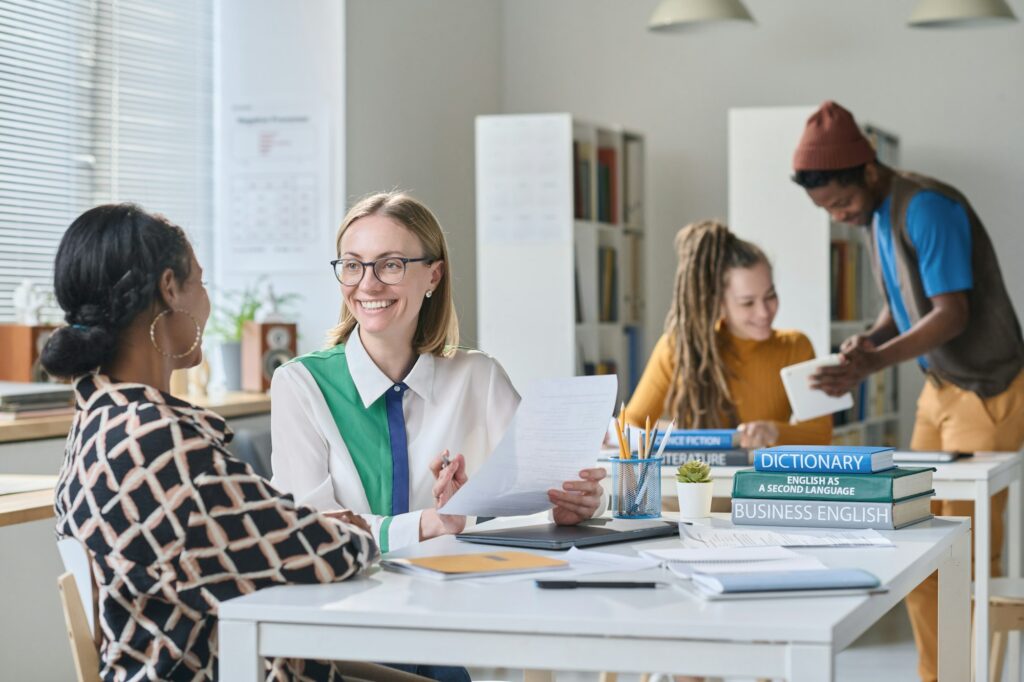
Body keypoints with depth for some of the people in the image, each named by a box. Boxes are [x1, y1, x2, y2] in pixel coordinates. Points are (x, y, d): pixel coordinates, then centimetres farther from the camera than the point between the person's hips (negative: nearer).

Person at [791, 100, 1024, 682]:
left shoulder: (927, 208, -21)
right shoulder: (878, 215, 7)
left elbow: (953, 312, -23)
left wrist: (873, 364, -30)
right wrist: (868, 339, -5)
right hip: (939, 389, 9)